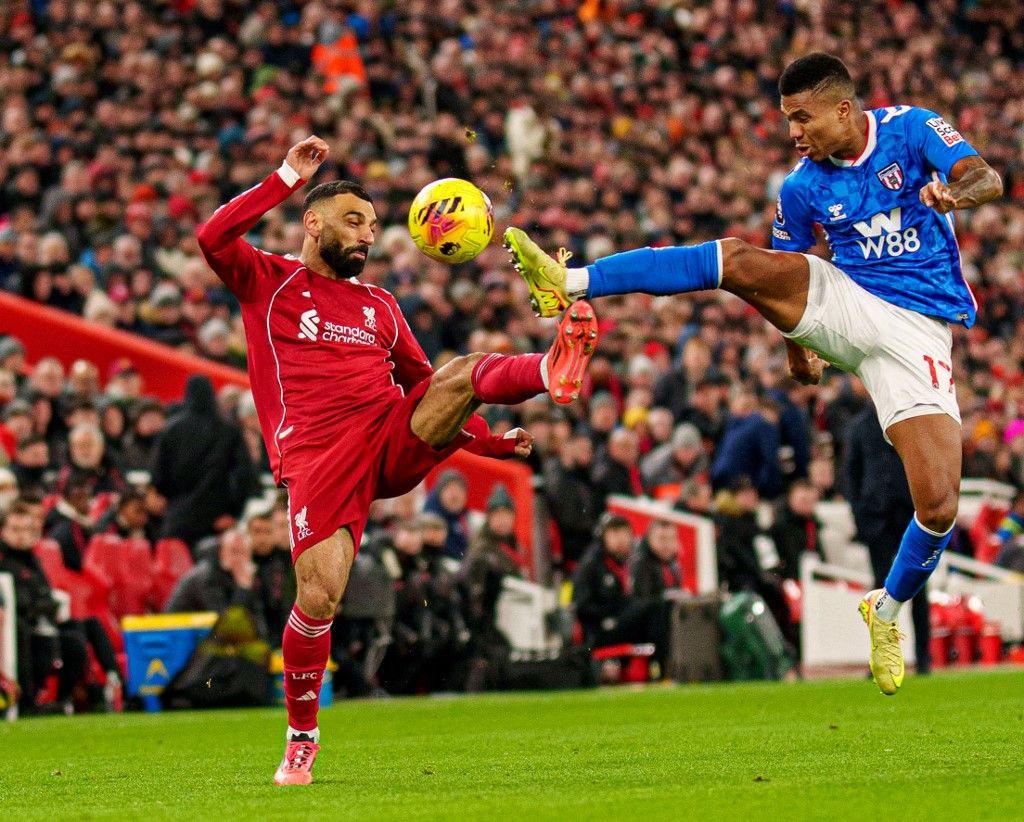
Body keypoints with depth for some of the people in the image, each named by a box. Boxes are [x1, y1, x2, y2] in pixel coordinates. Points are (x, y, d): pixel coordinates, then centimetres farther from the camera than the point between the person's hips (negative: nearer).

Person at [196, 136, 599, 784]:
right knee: (319, 598, -16)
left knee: (465, 372, -22)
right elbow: (213, 239, -8)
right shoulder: (267, 281, 11)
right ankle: (302, 741, 3)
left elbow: (424, 384, 30)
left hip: (399, 442, 4)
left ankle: (554, 369, -55)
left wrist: (489, 440, 19)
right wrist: (287, 179, -9)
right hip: (319, 457, -4)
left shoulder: (380, 306, 24)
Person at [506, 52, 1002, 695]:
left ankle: (888, 610, 14)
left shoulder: (911, 129, -4)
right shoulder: (803, 188, 5)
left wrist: (954, 191, -39)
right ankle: (569, 283, -29)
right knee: (741, 261, -24)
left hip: (918, 330, -2)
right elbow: (789, 271, 19)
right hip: (844, 304, 2)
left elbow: (988, 180, -17)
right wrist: (795, 347, 19)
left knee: (939, 506, -14)